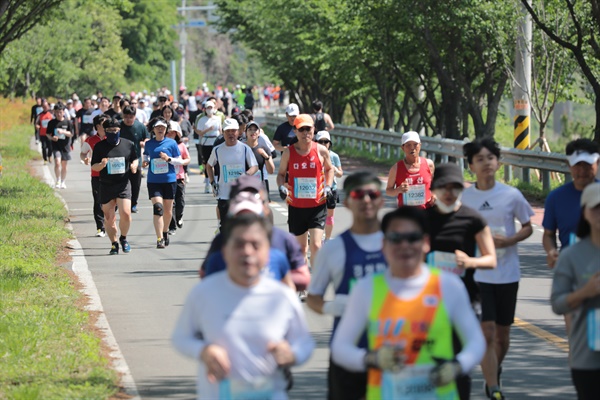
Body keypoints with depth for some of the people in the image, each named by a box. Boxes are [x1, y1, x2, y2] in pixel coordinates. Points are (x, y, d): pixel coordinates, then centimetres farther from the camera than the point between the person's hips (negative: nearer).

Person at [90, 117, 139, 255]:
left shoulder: (128, 145, 5)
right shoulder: (99, 146, 1)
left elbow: (135, 159, 19)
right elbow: (93, 166, 3)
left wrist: (134, 166, -3)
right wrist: (101, 165, -19)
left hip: (123, 184, 0)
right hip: (106, 185, 0)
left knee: (125, 214, -13)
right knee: (109, 217, 3)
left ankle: (123, 238, 13)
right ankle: (114, 243, 17)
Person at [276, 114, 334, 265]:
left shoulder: (321, 150, -2)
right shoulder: (288, 152, -2)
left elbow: (329, 169, 16)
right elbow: (281, 173, 9)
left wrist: (328, 186, 0)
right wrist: (281, 187, -12)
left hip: (317, 206, -1)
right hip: (296, 206, 2)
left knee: (315, 245, -14)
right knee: (301, 246, 13)